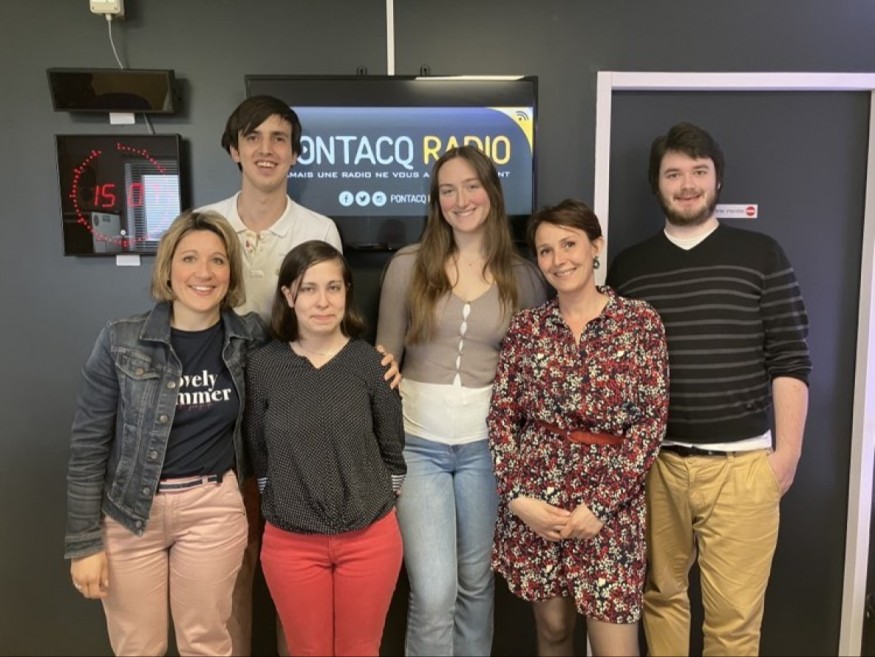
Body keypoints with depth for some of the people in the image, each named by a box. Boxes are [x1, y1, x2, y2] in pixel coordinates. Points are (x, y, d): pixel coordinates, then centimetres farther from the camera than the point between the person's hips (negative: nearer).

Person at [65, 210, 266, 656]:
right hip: (129, 512, -1)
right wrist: (84, 541, -6)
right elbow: (88, 446, -6)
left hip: (214, 507, 2)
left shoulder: (250, 336, -5)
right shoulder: (120, 342, -11)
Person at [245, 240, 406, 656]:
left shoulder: (372, 362, -6)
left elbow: (392, 451, 2)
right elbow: (259, 456, 3)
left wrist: (375, 510, 3)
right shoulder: (263, 366, -5)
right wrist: (284, 512, 3)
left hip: (370, 539, 0)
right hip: (290, 542, 0)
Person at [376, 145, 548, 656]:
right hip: (417, 442, -1)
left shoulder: (524, 277, 2)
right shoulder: (408, 265, -1)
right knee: (433, 595, -4)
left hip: (487, 444, 2)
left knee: (476, 582, 16)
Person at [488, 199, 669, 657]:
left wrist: (600, 505, -11)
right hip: (535, 499, 2)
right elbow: (500, 417, 4)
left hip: (610, 502, -2)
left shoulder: (640, 321, -2)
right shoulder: (526, 327, 4)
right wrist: (518, 497, -8)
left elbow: (651, 420, -6)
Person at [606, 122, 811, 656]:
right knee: (662, 595, 13)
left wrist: (787, 452, -4)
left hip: (742, 462, -1)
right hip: (655, 462, 2)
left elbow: (790, 361, 0)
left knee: (734, 614, 4)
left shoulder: (762, 257, 2)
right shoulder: (628, 267, 7)